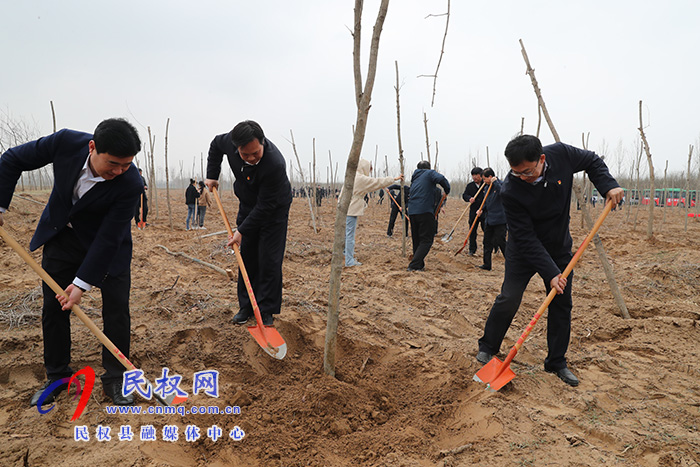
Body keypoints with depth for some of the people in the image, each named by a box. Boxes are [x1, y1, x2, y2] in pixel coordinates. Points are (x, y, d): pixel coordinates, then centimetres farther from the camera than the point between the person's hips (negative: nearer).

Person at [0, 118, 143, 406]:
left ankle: (114, 379, 12)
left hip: (108, 245, -2)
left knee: (116, 309, -5)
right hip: (61, 235, 3)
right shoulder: (66, 142, -26)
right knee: (54, 307, 7)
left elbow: (108, 238, -27)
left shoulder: (131, 184, -32)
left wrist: (83, 283, -25)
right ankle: (57, 376, 25)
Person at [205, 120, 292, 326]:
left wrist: (242, 231, -24)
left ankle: (267, 311, 4)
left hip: (274, 211, -5)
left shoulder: (275, 164, -38)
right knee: (246, 258, 8)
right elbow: (215, 145, 7)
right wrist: (212, 175, 3)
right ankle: (246, 307, 18)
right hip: (247, 206, 5)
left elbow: (265, 206, -30)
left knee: (269, 261, -8)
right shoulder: (229, 141, -21)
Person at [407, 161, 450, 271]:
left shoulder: (415, 178, 25)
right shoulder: (430, 173, 5)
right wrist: (447, 190, 2)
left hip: (412, 212, 7)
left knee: (417, 240, 15)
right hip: (425, 211, -6)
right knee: (427, 240, -3)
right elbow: (441, 179, -16)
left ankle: (419, 265, 20)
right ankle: (414, 265, -14)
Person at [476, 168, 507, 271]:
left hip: (499, 220, -8)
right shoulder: (487, 187, 14)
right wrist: (481, 212, 7)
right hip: (489, 220, 8)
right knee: (487, 242, 10)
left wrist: (495, 182, -27)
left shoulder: (499, 184, -9)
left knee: (501, 242, -4)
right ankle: (487, 264, 18)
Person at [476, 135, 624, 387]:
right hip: (524, 250, -3)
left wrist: (608, 186, -14)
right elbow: (525, 238, -27)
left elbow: (592, 161, 2)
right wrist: (550, 273, -29)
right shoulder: (510, 191, -31)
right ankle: (487, 348, 17)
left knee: (561, 304, 5)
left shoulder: (562, 154, -21)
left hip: (559, 247, 4)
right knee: (508, 300, -7)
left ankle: (556, 362, 19)